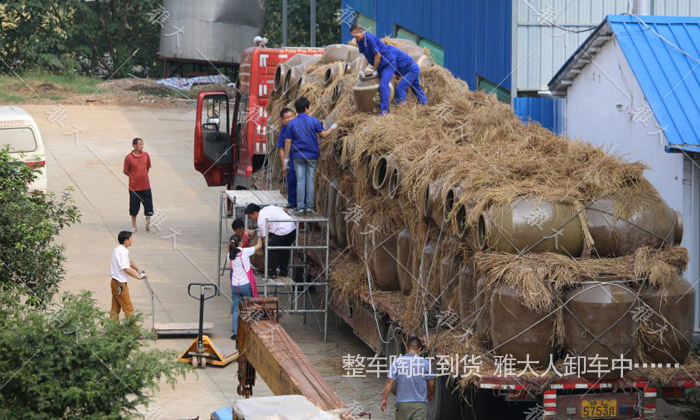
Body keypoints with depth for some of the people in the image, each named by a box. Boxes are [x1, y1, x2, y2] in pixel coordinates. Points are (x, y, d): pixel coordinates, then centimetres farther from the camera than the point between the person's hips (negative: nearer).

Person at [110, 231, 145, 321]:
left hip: (116, 283, 10)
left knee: (115, 308, 13)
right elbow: (127, 270, -23)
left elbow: (129, 261, 23)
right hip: (120, 284, -10)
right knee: (128, 308, -2)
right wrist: (139, 276, -12)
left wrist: (138, 270, 18)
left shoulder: (119, 249, 9)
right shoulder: (121, 252, -23)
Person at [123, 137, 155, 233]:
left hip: (145, 186, 3)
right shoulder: (129, 157, -9)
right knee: (134, 207, 8)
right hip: (134, 187, -3)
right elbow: (126, 171, 1)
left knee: (148, 207, 3)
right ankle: (133, 226, 23)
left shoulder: (146, 155, 1)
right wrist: (134, 177, 0)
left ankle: (148, 226, 15)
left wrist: (143, 175, 7)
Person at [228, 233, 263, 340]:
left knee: (235, 310, 8)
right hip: (246, 285, -3)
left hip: (235, 286, 3)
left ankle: (235, 332, 5)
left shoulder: (229, 255, -2)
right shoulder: (245, 252, -12)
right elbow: (259, 246, 0)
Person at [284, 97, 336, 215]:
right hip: (312, 156, 0)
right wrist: (332, 128, 19)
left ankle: (300, 207, -2)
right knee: (310, 180, 5)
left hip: (297, 156, 0)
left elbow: (288, 142, -2)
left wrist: (286, 159, 3)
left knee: (300, 181, 1)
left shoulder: (292, 123, -1)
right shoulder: (314, 121, -5)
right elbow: (323, 135, -1)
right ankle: (309, 207, 6)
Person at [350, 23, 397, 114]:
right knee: (382, 85, 13)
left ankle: (384, 110, -22)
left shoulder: (370, 38, -26)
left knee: (383, 85, -19)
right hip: (380, 66, 9)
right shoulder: (360, 41, 1)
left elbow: (378, 55, -22)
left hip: (388, 63, -9)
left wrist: (374, 70, -11)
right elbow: (366, 57, 9)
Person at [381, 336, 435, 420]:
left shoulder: (397, 362, -3)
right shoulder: (425, 363, -4)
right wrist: (430, 395, 22)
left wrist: (384, 398, 2)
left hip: (402, 403, 1)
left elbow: (389, 382, -6)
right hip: (420, 403, -1)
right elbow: (431, 384, 2)